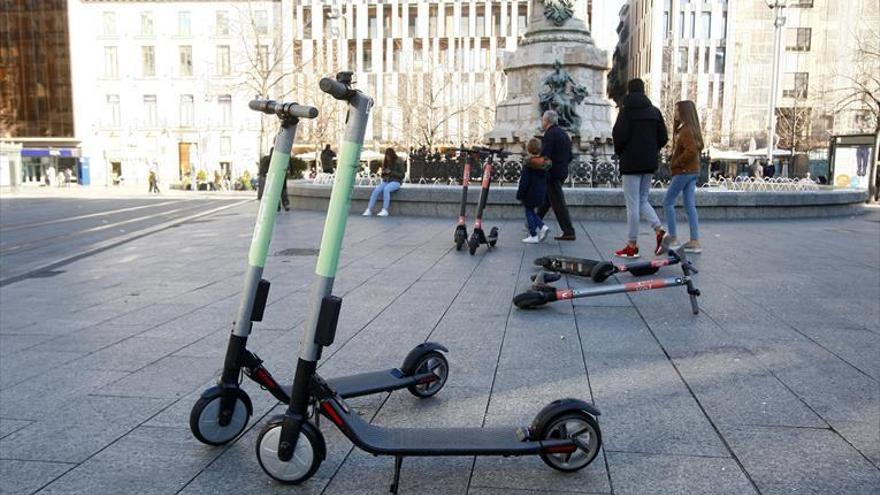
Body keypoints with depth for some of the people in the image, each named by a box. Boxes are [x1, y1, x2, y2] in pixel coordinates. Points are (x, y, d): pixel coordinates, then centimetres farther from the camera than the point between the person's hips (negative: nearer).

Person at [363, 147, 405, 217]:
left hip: (395, 182, -5)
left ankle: (385, 211, -37)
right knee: (376, 190, -24)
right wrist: (383, 173, -3)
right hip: (385, 181, 5)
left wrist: (391, 172, -14)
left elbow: (402, 175, -7)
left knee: (386, 189, -36)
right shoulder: (385, 162, 13)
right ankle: (369, 210, -28)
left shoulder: (399, 162, -4)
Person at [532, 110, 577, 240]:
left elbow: (545, 155, -22)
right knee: (545, 199, 19)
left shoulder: (550, 133, -13)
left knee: (558, 203, -7)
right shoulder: (564, 134, 16)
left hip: (553, 173, -9)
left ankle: (569, 232, -7)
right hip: (562, 172, 10)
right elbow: (569, 157, 18)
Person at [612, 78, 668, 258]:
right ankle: (659, 230, -1)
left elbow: (620, 136, -15)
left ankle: (632, 246, 2)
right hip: (649, 163, 6)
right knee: (642, 200, 19)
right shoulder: (655, 111, 8)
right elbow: (663, 138, 5)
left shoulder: (626, 110, -9)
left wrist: (619, 152, 4)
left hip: (631, 163, -6)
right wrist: (652, 151, 17)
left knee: (632, 204, -2)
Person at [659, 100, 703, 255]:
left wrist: (676, 163, -14)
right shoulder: (693, 129, 14)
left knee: (668, 202, -1)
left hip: (684, 171, -9)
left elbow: (691, 151, -25)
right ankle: (694, 241, 7)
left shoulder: (685, 130, -15)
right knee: (690, 206, 8)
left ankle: (673, 237, 1)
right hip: (693, 171, 9)